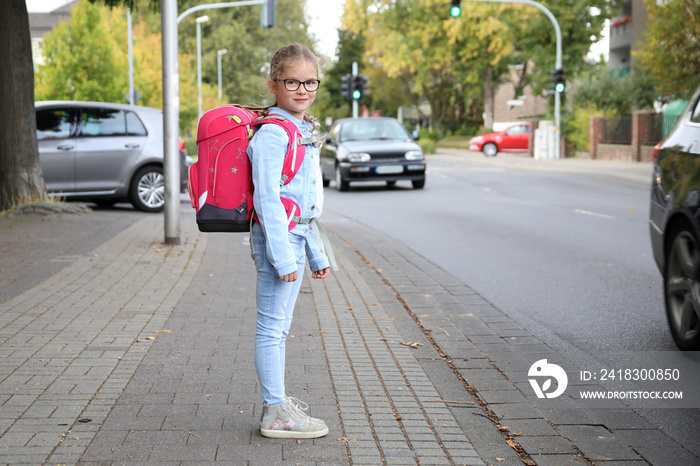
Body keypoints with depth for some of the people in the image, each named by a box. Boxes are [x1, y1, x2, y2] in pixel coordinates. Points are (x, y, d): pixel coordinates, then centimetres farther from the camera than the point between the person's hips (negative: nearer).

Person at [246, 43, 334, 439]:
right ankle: (276, 413, 2)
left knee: (280, 326, 17)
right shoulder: (272, 133, -14)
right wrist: (281, 256, -24)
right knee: (273, 325, -3)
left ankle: (277, 401, 27)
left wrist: (318, 254, 20)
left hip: (297, 236, 10)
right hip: (277, 236, -10)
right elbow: (267, 198, -20)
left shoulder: (304, 131, 16)